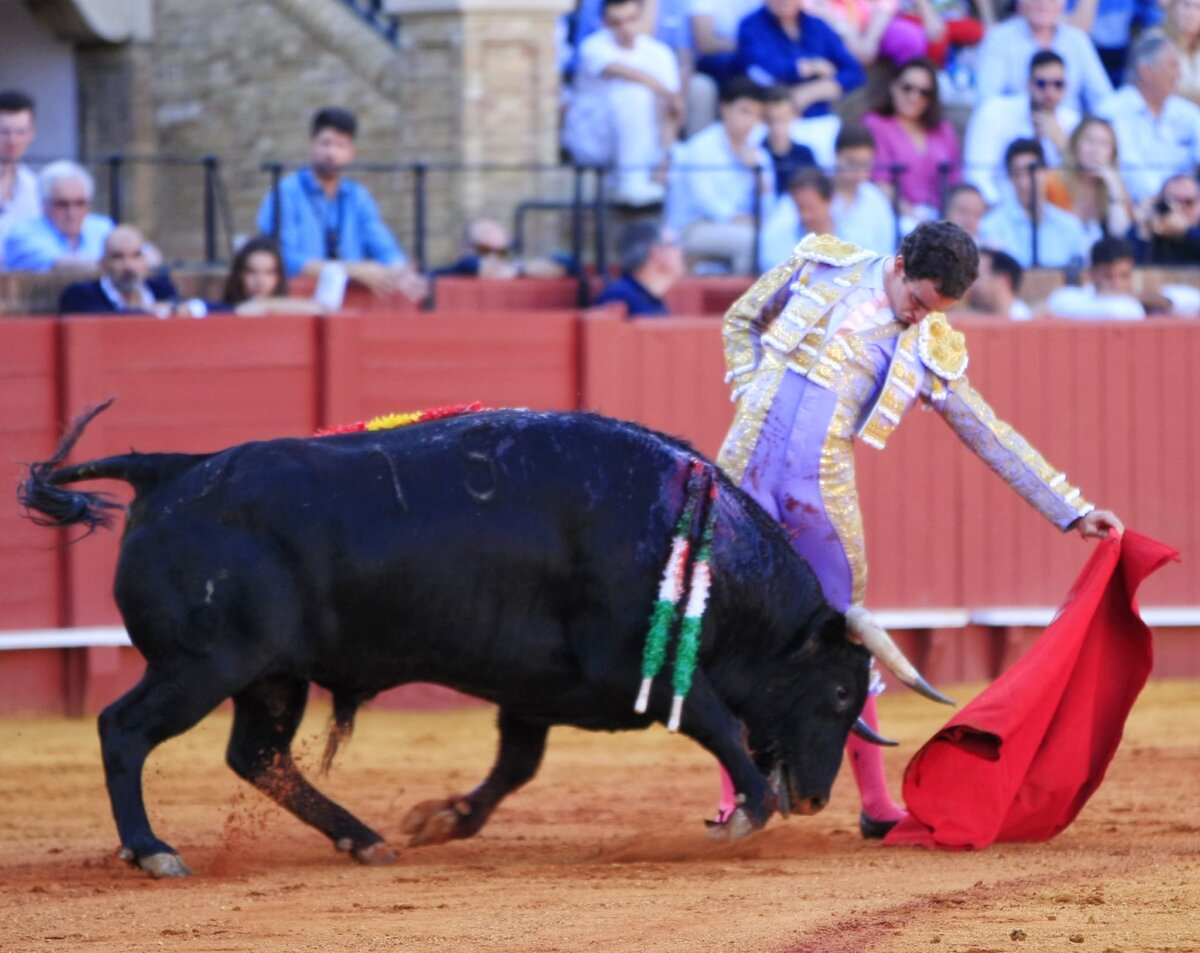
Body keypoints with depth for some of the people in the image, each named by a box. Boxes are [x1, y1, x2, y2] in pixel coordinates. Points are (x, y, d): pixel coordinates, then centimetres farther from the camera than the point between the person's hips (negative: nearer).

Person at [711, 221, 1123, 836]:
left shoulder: (931, 353, 4)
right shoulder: (822, 266, 3)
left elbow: (994, 438, 9)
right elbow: (742, 320, 16)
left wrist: (1073, 511, 6)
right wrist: (751, 397, 1)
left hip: (823, 493, 1)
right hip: (748, 469, -1)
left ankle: (876, 804, 11)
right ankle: (735, 799, 6)